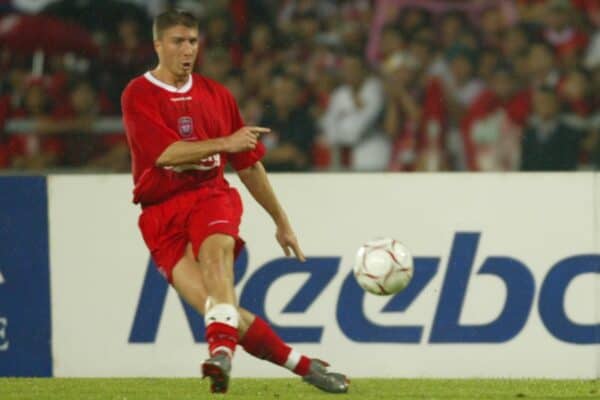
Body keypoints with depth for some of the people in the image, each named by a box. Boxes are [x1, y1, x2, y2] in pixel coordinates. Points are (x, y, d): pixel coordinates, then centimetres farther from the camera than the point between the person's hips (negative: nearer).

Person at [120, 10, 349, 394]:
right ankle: (304, 366, -10)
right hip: (161, 214, -2)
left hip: (211, 196, 2)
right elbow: (165, 153, -15)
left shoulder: (217, 95, 14)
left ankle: (223, 348, -55)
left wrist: (282, 221, 24)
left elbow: (249, 164, 21)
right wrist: (224, 143, -24)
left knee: (214, 251, -34)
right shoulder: (139, 96, 1)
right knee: (213, 303, -18)